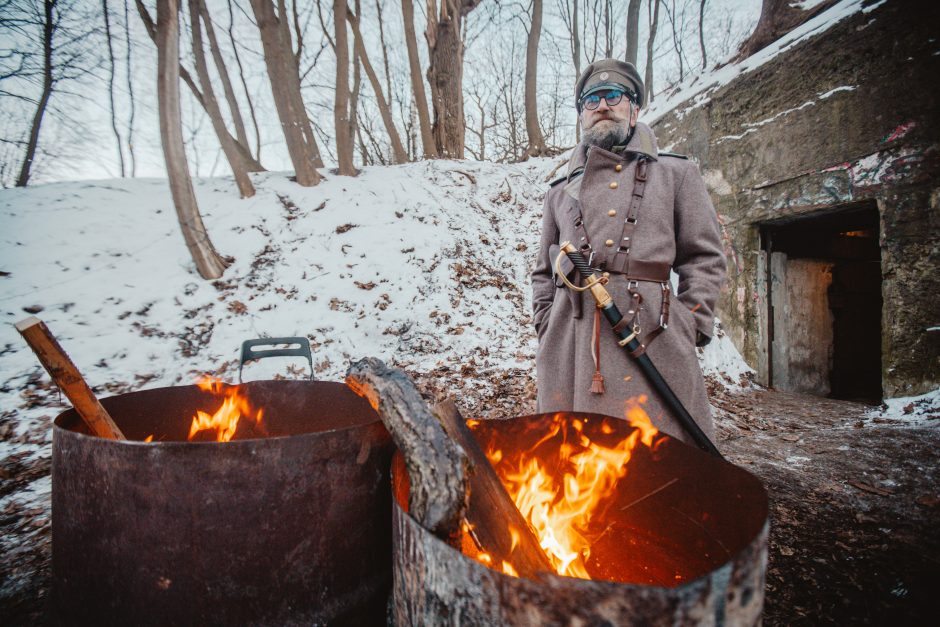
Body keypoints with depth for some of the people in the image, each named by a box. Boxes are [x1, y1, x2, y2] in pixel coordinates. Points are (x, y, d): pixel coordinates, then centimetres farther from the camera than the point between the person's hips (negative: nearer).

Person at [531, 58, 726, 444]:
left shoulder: (677, 174, 15)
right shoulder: (561, 191, 20)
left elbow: (705, 259, 9)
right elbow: (543, 274, 20)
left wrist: (688, 328, -3)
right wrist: (547, 330, 6)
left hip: (653, 338, -1)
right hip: (569, 344, 2)